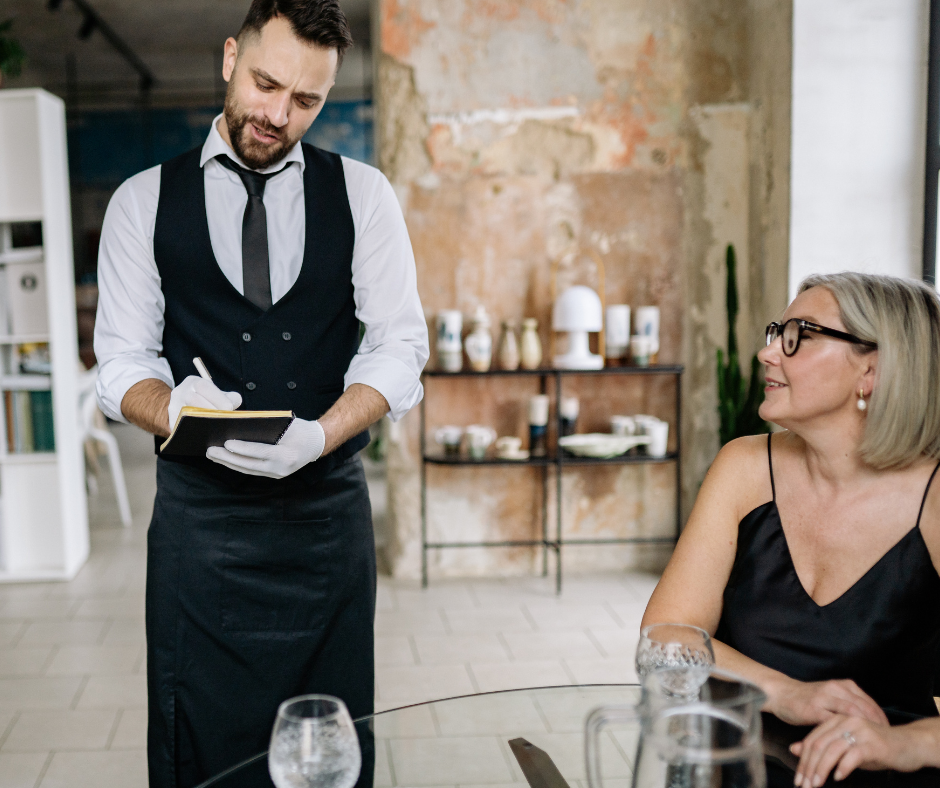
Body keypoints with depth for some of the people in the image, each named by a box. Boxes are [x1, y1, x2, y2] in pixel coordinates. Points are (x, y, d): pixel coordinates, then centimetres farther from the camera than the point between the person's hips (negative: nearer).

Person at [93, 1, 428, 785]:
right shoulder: (143, 202, 5)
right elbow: (123, 361, 3)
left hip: (329, 510, 1)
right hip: (199, 509, 0)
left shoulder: (363, 194, 5)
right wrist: (175, 412, -20)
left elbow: (399, 345, -1)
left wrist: (319, 435, -19)